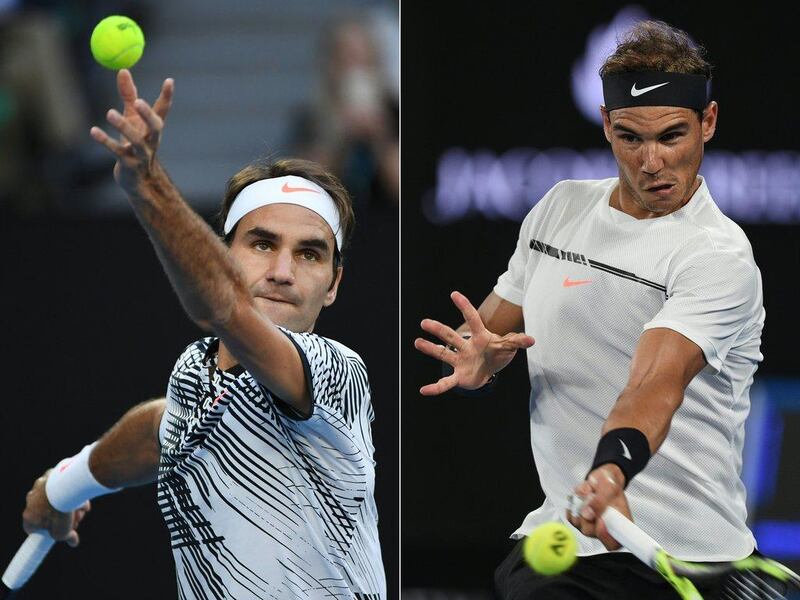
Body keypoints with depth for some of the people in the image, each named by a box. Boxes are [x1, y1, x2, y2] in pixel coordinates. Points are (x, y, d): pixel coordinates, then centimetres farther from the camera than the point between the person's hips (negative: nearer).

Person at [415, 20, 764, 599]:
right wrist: (478, 358, -5)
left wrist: (612, 471, -47)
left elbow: (655, 386, -28)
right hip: (553, 540, 6)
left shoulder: (720, 257, -13)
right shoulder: (561, 207, 10)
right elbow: (494, 325, 19)